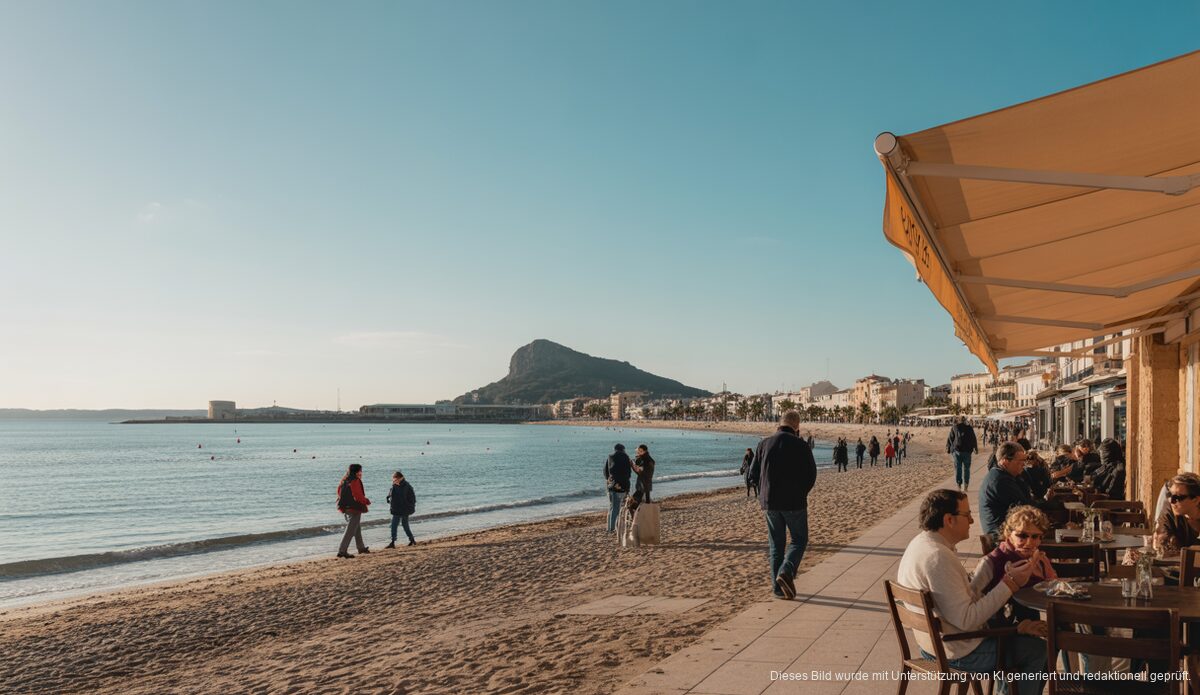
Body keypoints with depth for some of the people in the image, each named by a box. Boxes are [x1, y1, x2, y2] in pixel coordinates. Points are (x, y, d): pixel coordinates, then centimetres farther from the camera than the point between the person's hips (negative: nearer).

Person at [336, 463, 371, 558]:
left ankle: (361, 548, 35)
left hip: (346, 507, 9)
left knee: (357, 529, 23)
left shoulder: (344, 480, 9)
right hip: (355, 508, -9)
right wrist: (367, 501, -3)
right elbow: (359, 496, -20)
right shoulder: (355, 481, -17)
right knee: (350, 531, -6)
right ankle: (342, 551, -9)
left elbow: (339, 492, 15)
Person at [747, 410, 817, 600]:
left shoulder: (764, 444, 2)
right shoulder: (801, 445, -8)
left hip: (770, 503, 3)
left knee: (776, 544, 12)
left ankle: (778, 588, 12)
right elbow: (811, 475, -6)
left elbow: (753, 474, 3)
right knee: (799, 540, 11)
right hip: (794, 503, -3)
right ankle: (786, 572, -12)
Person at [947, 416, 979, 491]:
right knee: (966, 468, 7)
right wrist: (976, 449, 17)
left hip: (957, 450, -1)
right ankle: (965, 485, 5)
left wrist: (948, 449, 6)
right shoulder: (969, 428, 3)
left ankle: (959, 485, 1)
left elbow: (950, 439, 0)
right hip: (967, 451, 1)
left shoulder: (954, 428, 1)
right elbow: (974, 439, 8)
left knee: (958, 468, 4)